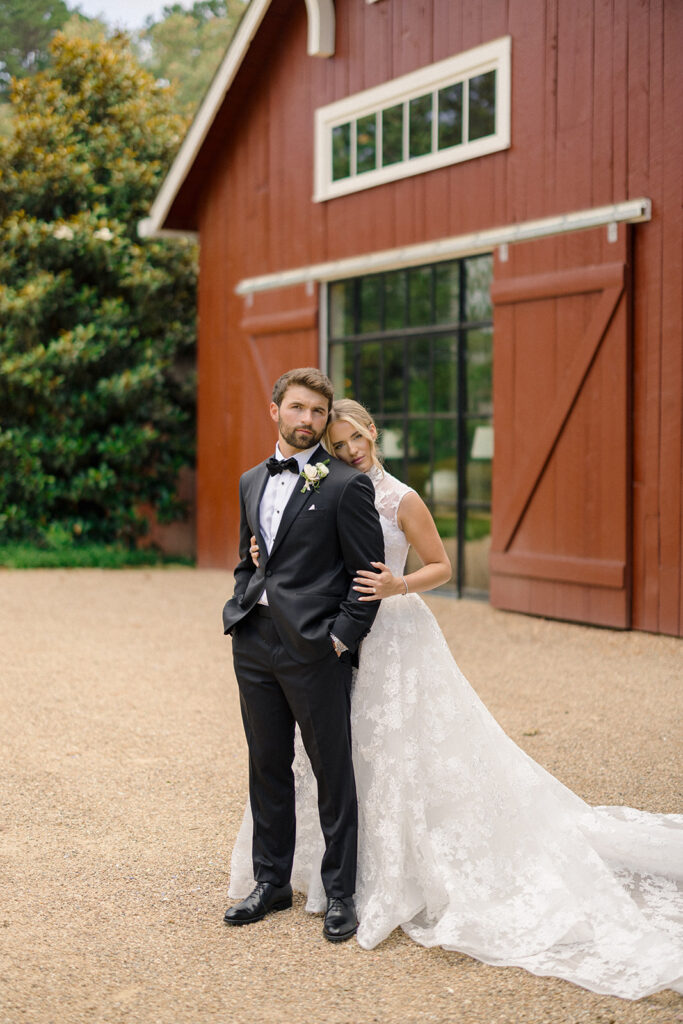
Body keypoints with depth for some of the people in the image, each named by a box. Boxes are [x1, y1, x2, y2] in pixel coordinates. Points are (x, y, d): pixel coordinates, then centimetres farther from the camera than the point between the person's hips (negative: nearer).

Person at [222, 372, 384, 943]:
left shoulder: (347, 485, -6)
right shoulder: (253, 482, 14)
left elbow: (370, 573, -8)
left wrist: (343, 637, -13)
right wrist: (242, 612, 10)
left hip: (315, 647, -6)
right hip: (254, 644, 6)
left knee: (333, 772, 2)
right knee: (267, 767, 14)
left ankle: (340, 894, 12)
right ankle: (272, 882, 26)